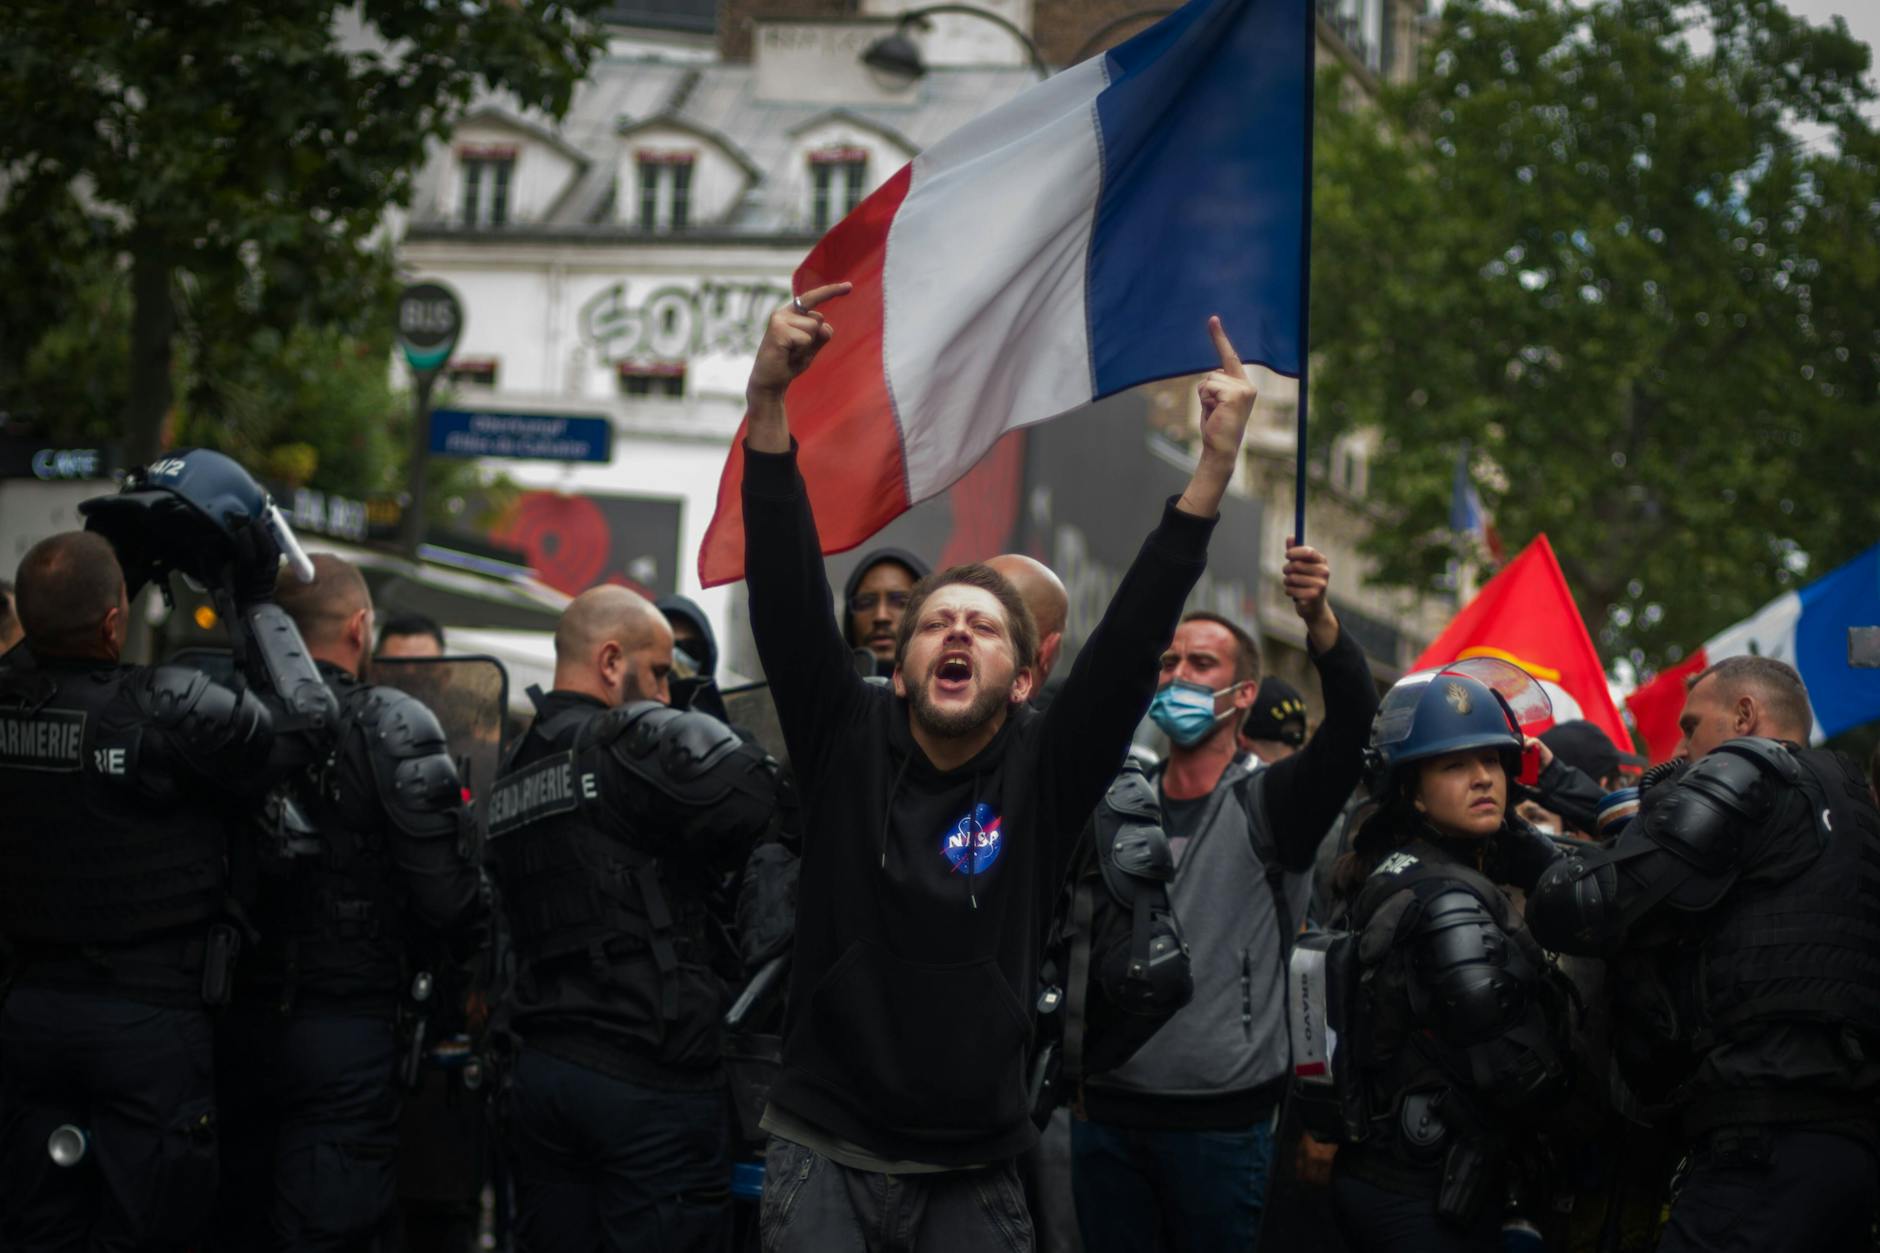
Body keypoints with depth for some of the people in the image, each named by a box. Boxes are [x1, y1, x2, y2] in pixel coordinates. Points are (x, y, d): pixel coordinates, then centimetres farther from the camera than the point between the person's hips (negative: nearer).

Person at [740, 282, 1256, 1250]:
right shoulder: (849, 739, 2)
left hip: (973, 1171, 1)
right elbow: (787, 595, -9)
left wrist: (1215, 468, -19)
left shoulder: (1045, 771, 2)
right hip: (824, 1153, -1)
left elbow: (1134, 637, -8)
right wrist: (768, 406, -21)